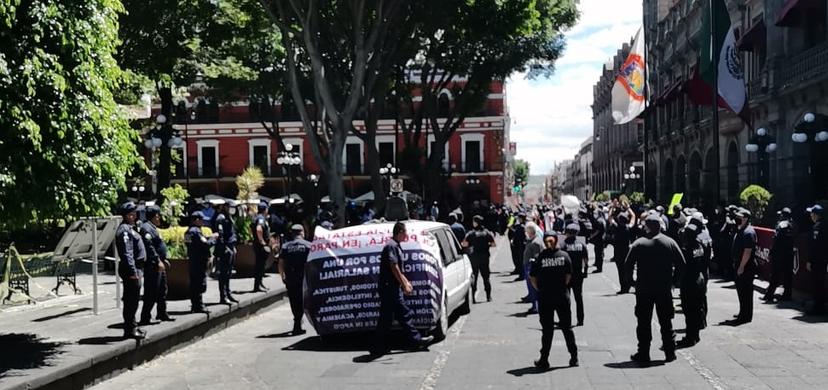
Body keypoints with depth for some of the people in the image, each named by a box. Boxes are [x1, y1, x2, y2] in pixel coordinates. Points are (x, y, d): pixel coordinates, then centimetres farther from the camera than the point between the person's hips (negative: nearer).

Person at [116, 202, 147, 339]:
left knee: (133, 299, 16)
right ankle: (130, 329, -3)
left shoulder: (130, 228, 19)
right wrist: (133, 272, -24)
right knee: (131, 300, -7)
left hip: (136, 267, 10)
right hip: (131, 269, -10)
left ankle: (132, 326, 25)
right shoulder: (124, 230, -14)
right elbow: (127, 253, -21)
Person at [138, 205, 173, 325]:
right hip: (152, 266, -11)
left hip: (159, 265, 11)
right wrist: (158, 261, -24)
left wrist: (164, 259, 24)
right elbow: (149, 246, -23)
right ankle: (145, 318, -3)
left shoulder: (153, 228, 19)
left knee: (162, 290, 19)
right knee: (151, 292, -8)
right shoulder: (146, 228, -15)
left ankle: (162, 314, 30)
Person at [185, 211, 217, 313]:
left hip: (192, 260, 10)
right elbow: (205, 244, -21)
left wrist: (210, 237, 9)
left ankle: (194, 305, 22)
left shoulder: (189, 231, 13)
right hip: (199, 261, -10)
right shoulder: (196, 231, -17)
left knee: (194, 283, 14)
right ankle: (199, 306, -4)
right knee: (200, 284, -5)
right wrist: (213, 238, -6)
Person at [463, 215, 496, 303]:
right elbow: (493, 244, -1)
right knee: (486, 276, 12)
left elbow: (465, 244, -17)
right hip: (484, 257, 2)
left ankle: (473, 297, -1)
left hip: (473, 257, -2)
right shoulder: (487, 233, 1)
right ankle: (488, 296, 13)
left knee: (473, 277, 3)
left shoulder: (470, 234, -7)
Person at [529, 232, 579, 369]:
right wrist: (563, 287, 10)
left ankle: (544, 360, 8)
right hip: (562, 296, 1)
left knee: (547, 329, 6)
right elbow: (569, 275, -3)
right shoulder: (564, 256, -5)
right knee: (567, 327, 13)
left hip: (545, 297, -1)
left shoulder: (540, 257, -10)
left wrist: (539, 290, 5)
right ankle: (574, 358, 16)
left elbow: (532, 277, -8)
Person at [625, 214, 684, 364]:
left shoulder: (639, 244, -9)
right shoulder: (670, 242, -3)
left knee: (644, 323, 6)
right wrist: (672, 279, 8)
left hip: (644, 289, -2)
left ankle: (643, 354, 8)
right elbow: (681, 264, -2)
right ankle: (670, 352, 17)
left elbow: (628, 264, -10)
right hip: (665, 289, 2)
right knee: (666, 322, 12)